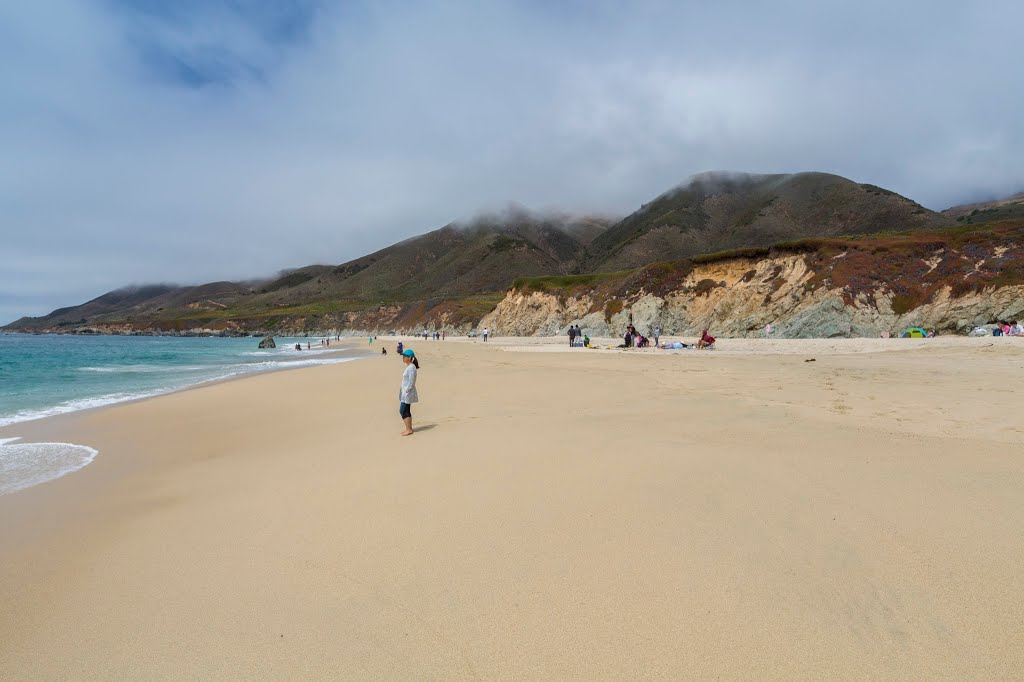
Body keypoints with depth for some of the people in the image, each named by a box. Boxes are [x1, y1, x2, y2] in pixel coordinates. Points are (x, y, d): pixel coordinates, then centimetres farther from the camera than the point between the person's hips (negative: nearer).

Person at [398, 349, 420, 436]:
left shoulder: (411, 367, -18)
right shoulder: (408, 366, 13)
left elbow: (411, 382, -22)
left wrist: (406, 391, -19)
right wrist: (403, 391, 16)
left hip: (408, 392, -10)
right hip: (405, 392, 10)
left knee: (403, 411, -6)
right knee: (406, 411, 13)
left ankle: (409, 429, 0)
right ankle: (409, 429, 20)